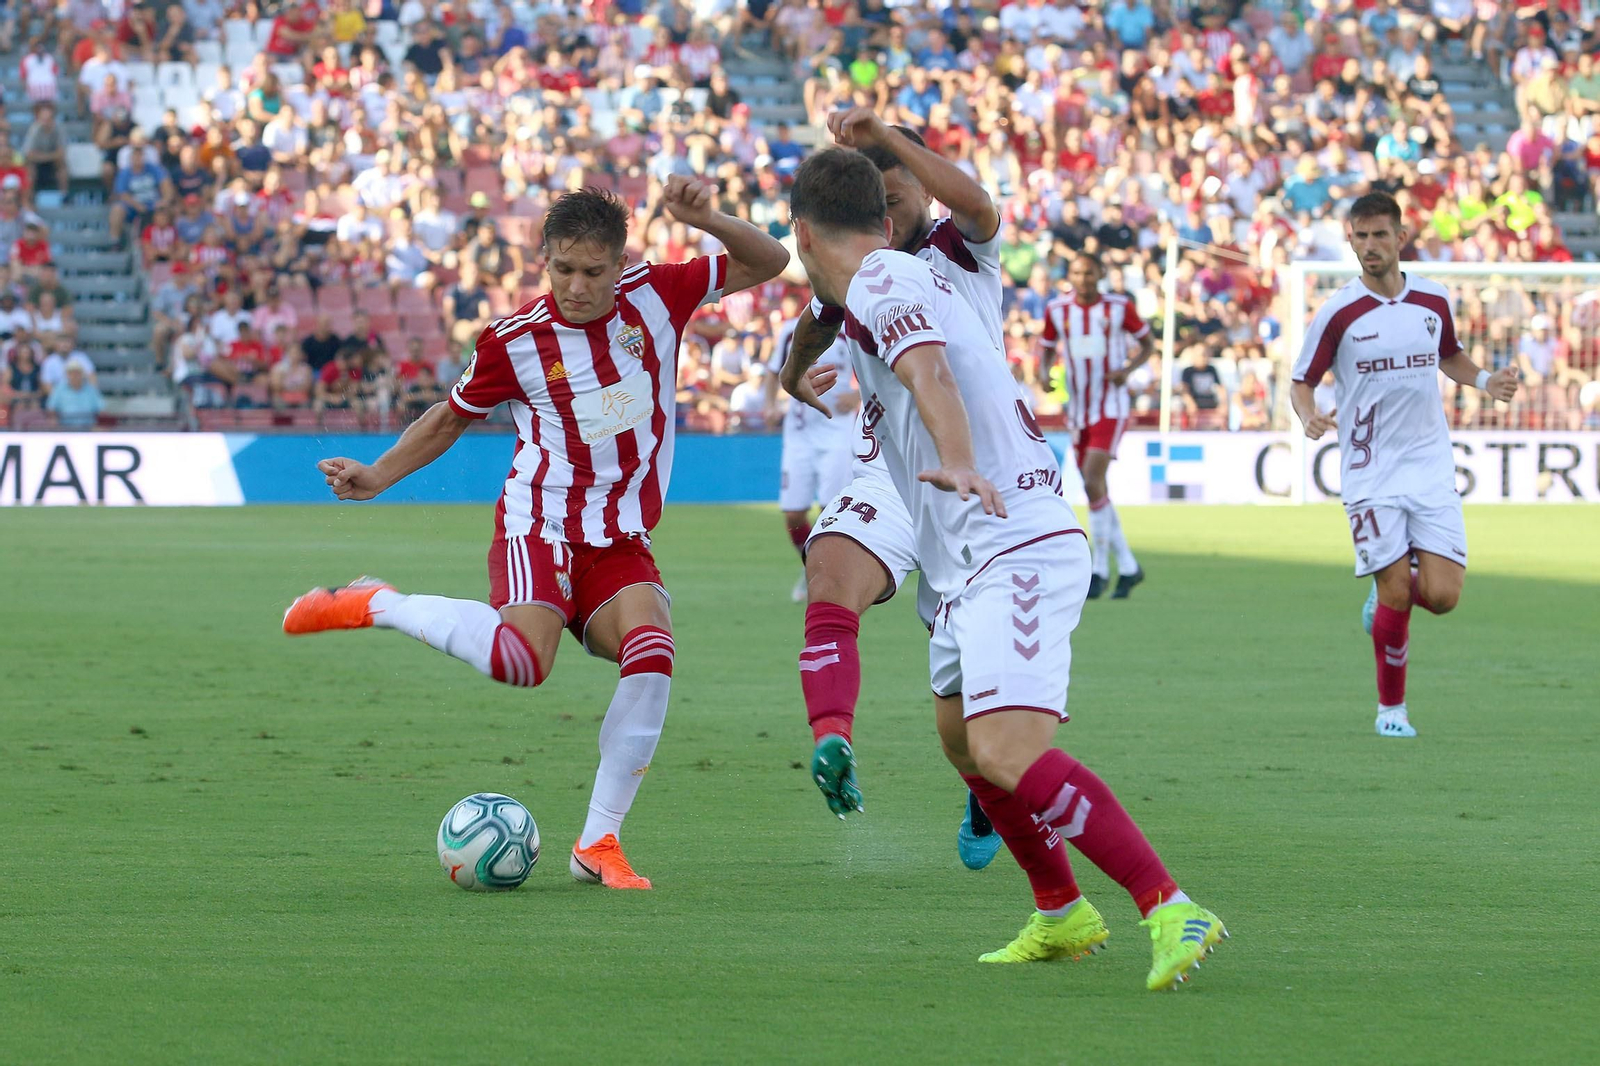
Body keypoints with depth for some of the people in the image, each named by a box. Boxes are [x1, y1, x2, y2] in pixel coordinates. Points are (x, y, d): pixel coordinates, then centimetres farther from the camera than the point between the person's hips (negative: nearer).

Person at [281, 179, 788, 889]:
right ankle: (374, 605, -7)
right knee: (522, 661, -31)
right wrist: (377, 476, 2)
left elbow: (768, 263, 6)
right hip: (541, 522, -3)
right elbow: (452, 417, 11)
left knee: (651, 651, -25)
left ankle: (598, 843, -13)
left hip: (620, 541, 3)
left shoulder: (656, 296, -1)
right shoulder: (514, 340, -6)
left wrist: (705, 220, -13)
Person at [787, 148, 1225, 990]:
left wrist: (957, 466, -45)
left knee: (1007, 753, -24)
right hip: (974, 561, 11)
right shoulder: (902, 277, 21)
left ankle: (1170, 910, -28)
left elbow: (928, 369, -29)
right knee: (961, 736, 26)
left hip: (1012, 549, -11)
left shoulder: (878, 284, -9)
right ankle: (1061, 917, 39)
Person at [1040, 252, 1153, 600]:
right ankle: (1128, 567, 21)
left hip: (1111, 408, -5)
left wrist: (1128, 369, -13)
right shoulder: (1057, 310, 2)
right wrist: (1046, 372, -8)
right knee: (1095, 492, 8)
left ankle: (1100, 570, -11)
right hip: (1078, 410, 5)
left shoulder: (1119, 307, -5)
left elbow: (1147, 343, 6)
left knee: (1093, 483, -18)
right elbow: (1047, 348, 14)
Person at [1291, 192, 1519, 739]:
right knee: (1396, 597, -7)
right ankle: (1391, 708, 14)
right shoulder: (1338, 313, -6)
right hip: (1370, 473, -3)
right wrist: (1310, 416, -22)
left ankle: (1388, 591, 28)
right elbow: (1301, 382, 0)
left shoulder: (1433, 299, 5)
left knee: (1441, 596, -8)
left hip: (1431, 468, 3)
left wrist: (1485, 380, 4)